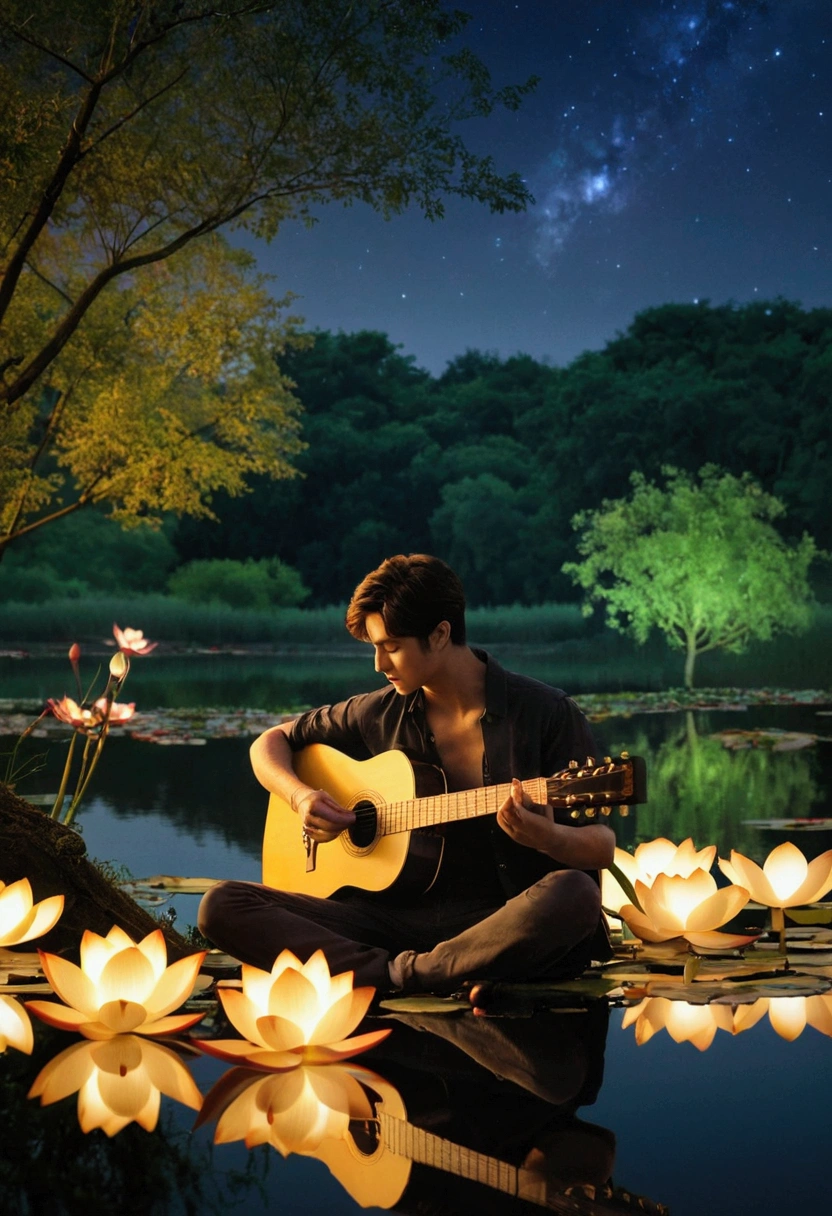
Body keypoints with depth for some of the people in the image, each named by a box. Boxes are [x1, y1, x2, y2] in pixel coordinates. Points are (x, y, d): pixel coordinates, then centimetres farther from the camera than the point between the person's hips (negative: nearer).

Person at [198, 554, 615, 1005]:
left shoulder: (545, 713, -3)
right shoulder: (381, 714, 9)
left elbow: (602, 847, -3)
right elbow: (269, 743, 22)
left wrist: (546, 837, -27)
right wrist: (300, 796, 0)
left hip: (502, 922, -3)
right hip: (397, 913, 4)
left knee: (572, 895, -39)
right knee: (222, 906, -14)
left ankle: (402, 974, -23)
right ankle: (414, 980, -26)